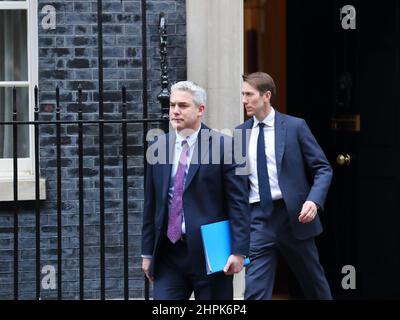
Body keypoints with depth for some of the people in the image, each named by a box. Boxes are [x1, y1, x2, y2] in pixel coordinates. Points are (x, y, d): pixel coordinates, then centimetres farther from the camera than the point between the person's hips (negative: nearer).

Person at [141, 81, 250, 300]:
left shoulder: (224, 146, -5)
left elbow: (238, 203, -7)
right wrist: (147, 252, 11)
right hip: (168, 254, 3)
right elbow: (151, 205, 12)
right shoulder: (157, 148, 8)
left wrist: (238, 251, -13)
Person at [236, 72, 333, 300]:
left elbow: (323, 169, -2)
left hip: (293, 215, -2)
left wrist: (314, 201, -18)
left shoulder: (295, 126, -2)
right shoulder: (240, 133, 8)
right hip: (258, 218, 2)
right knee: (255, 290, -7)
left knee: (314, 281, 13)